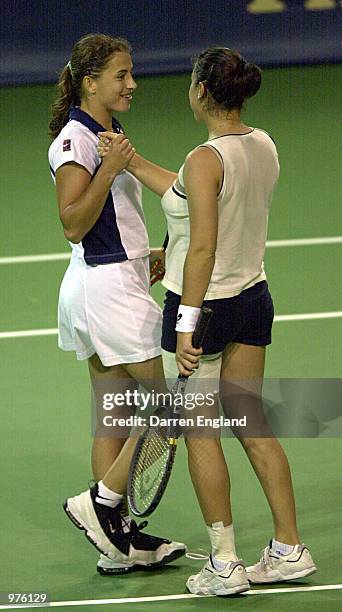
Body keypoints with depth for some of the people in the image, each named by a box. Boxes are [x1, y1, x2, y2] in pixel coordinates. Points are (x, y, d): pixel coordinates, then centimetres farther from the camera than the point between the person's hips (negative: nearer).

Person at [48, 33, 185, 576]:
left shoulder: (109, 133, 14)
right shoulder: (75, 139, -15)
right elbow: (73, 225, -20)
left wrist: (149, 257, 19)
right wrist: (109, 170, -28)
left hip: (116, 281, 10)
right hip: (106, 283, -10)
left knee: (116, 417, 9)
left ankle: (119, 543, 12)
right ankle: (100, 503, 0)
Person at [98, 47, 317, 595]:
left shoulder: (205, 159, -21)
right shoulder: (264, 147, 3)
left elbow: (204, 247, -25)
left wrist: (187, 324, -23)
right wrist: (133, 163, 16)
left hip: (205, 303, -8)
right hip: (254, 298, 8)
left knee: (200, 432, 4)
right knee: (253, 426, 14)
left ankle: (225, 565, 6)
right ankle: (290, 550, 16)